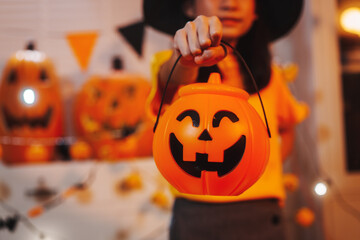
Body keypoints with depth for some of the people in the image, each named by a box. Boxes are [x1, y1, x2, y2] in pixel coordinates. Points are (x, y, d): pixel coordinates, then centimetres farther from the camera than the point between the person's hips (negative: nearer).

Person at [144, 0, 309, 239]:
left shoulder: (270, 75, 11)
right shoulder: (175, 64, -2)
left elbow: (287, 126, 25)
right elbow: (172, 81, -25)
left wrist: (269, 173, 11)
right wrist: (187, 56, -46)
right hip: (196, 218, -3)